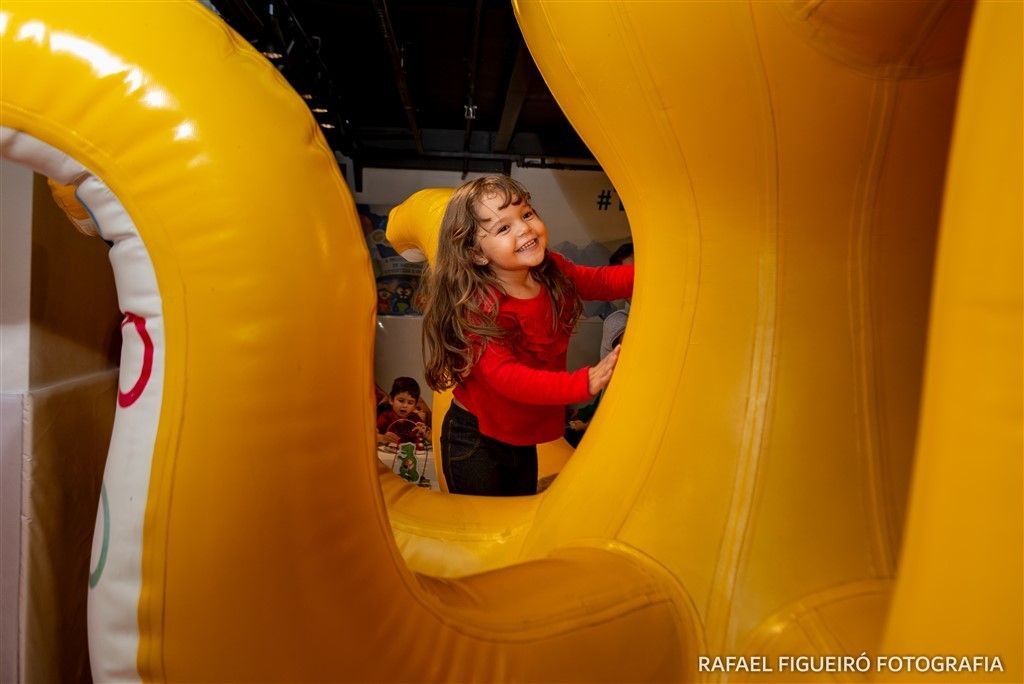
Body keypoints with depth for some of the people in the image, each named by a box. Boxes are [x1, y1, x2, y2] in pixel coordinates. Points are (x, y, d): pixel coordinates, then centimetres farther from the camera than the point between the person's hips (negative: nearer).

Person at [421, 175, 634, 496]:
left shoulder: (553, 272, -8)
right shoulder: (477, 306, -29)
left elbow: (603, 281, 8)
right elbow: (506, 377, -36)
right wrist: (585, 382, -44)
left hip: (523, 437, 7)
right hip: (474, 441, -6)